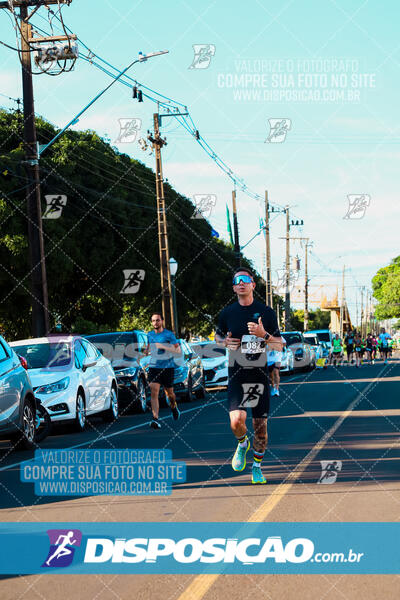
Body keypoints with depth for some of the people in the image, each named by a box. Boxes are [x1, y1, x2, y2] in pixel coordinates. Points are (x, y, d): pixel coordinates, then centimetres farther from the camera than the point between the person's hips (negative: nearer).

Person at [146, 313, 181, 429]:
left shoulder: (169, 334, -6)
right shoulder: (149, 335, 8)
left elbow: (178, 350, -11)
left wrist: (163, 346, -22)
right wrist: (147, 351, 4)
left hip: (167, 367, -2)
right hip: (153, 367, 2)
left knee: (169, 392, 13)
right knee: (154, 392, -15)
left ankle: (173, 407, 47)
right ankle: (155, 419, -22)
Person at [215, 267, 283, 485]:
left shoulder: (266, 312, 1)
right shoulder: (228, 313, 3)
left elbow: (279, 346, 2)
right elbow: (218, 336, 21)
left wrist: (264, 335, -17)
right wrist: (226, 342, -2)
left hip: (259, 375, 0)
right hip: (236, 375, 0)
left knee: (260, 425, 4)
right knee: (236, 421, -18)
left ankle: (257, 467, 23)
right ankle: (242, 444, 17)